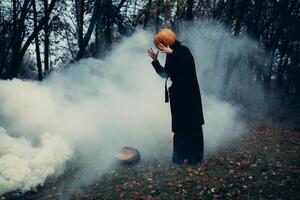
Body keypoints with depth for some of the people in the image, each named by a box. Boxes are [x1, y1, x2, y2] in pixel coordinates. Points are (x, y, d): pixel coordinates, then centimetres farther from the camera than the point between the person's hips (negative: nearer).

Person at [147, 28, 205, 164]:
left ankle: (194, 157, 11)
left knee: (190, 124, 0)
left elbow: (186, 66, -30)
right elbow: (165, 74, 18)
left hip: (188, 95, -8)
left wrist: (171, 53, -31)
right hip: (177, 94, 8)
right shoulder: (171, 55, 10)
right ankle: (180, 156, 21)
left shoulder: (183, 50, -12)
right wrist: (155, 60, 10)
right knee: (179, 125, 12)